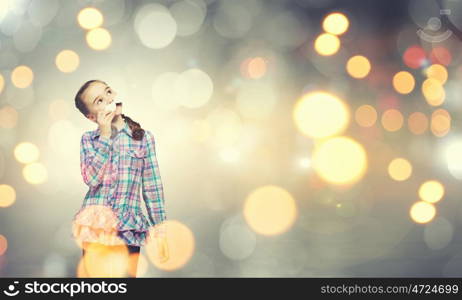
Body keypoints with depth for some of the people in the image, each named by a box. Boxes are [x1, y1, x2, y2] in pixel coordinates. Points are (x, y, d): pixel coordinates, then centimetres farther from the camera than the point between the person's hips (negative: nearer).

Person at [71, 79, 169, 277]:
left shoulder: (144, 137, 2)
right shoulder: (88, 139, 3)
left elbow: (152, 187, 2)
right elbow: (91, 178, -13)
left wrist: (160, 232, 0)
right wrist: (105, 136, -11)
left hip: (129, 228, 0)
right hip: (95, 224, 1)